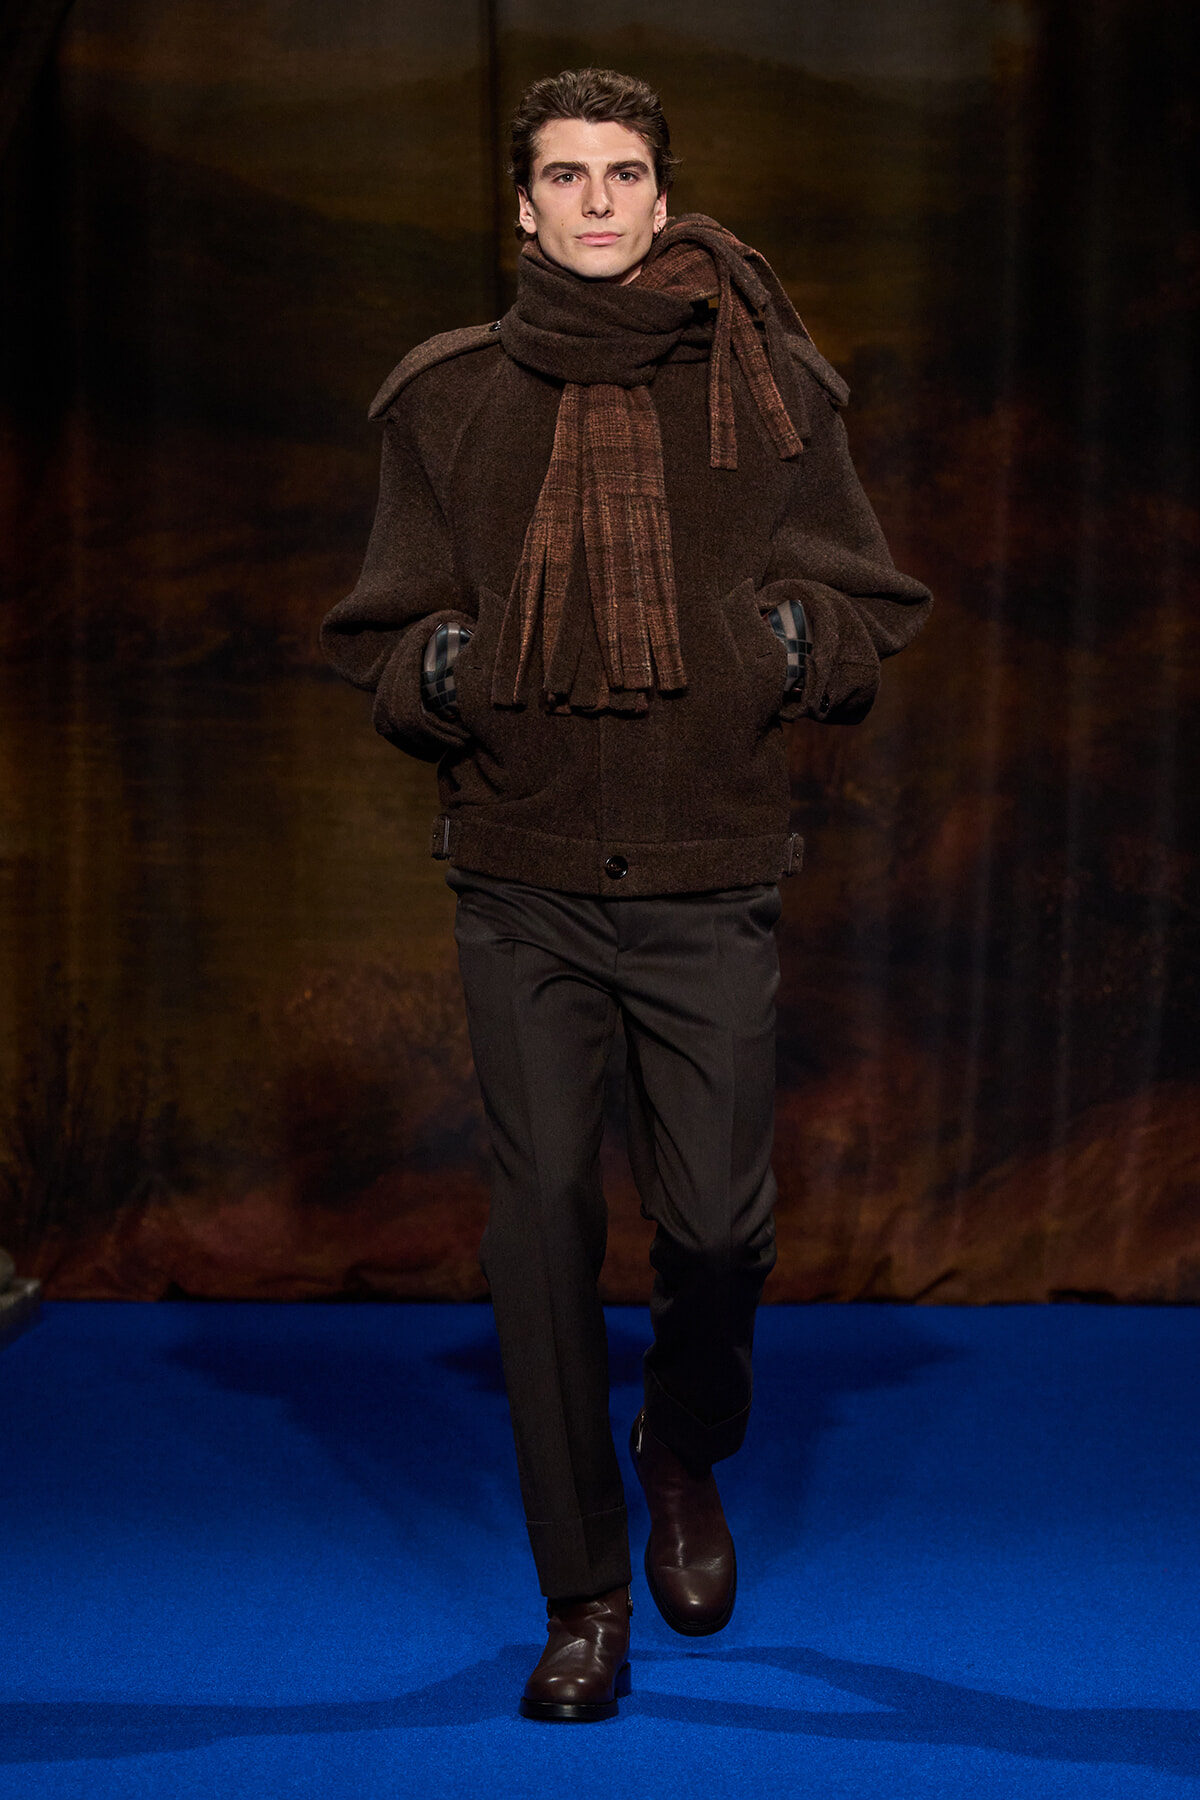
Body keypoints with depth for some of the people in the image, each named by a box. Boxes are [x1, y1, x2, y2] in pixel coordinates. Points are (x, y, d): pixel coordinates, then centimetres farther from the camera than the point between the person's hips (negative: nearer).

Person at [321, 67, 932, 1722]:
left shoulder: (766, 389, 4)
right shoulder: (449, 400, 5)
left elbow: (871, 612, 8)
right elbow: (380, 638, 9)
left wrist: (785, 643, -13)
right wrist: (449, 667, -13)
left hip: (710, 883, 0)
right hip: (524, 880, 1)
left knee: (718, 1221, 1)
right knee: (542, 1221, 0)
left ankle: (687, 1462, 35)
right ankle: (585, 1591, 15)